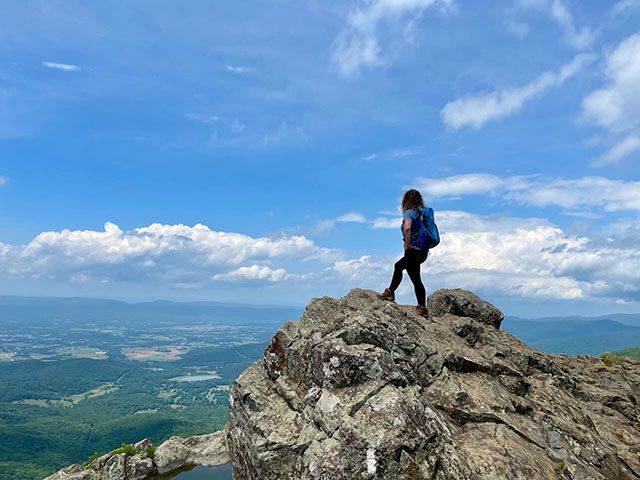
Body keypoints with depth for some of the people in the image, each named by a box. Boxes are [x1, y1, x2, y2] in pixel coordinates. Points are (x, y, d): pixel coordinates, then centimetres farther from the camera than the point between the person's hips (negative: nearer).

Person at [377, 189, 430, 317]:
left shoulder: (409, 212, -12)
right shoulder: (423, 212, 12)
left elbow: (407, 228, -30)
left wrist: (407, 245, -21)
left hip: (413, 251, -9)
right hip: (424, 251, 9)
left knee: (416, 279, 0)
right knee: (398, 266, 20)